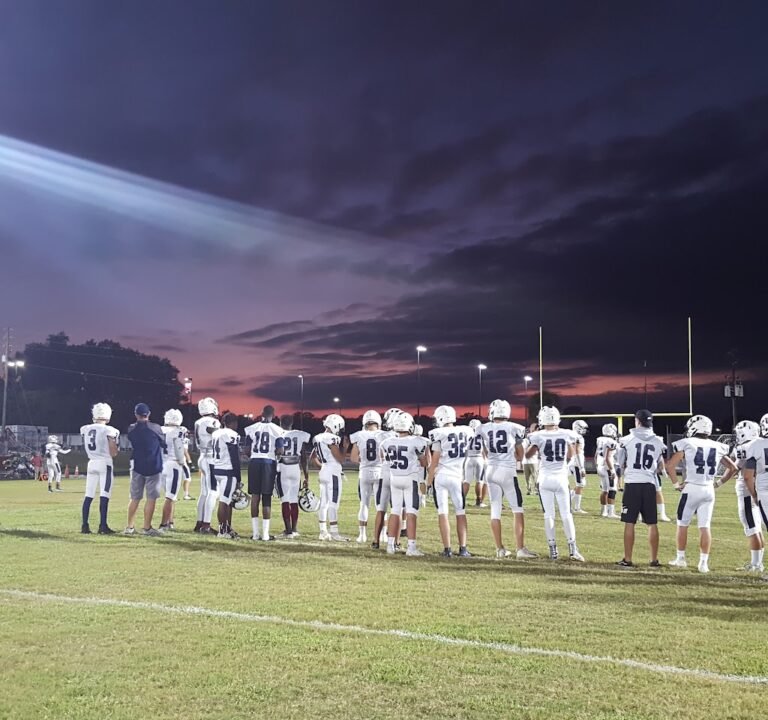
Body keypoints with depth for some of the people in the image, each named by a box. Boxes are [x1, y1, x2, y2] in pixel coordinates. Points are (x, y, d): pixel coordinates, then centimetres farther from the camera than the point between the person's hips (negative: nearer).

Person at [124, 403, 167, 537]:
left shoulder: (131, 430, -1)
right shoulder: (155, 428, -11)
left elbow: (131, 446, 10)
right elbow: (163, 444, 3)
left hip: (137, 467, 4)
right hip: (153, 467, -4)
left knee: (135, 498, 12)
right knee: (151, 498, 1)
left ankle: (130, 527, 15)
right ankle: (147, 528, 2)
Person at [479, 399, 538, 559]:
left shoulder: (483, 430, 1)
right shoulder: (514, 429, -4)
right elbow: (520, 456, 6)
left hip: (491, 471, 3)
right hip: (508, 471, -3)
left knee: (495, 510, 9)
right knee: (518, 510, 2)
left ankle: (500, 549, 14)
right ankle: (521, 549, -3)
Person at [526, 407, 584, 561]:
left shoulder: (538, 436, -9)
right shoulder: (565, 434, -4)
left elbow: (528, 454, 8)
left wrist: (532, 438, 20)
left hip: (545, 478, -1)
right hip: (561, 478, 1)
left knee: (549, 515, 6)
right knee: (566, 514, 6)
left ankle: (553, 550, 7)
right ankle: (572, 548, 0)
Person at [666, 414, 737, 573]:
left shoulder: (687, 444, -5)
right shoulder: (717, 447, 9)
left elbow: (670, 465, -11)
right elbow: (733, 467, 16)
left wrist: (676, 483, -1)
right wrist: (720, 483, 17)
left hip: (691, 488, -4)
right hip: (709, 490, 4)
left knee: (682, 524, 10)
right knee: (705, 527, 5)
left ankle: (681, 559, 17)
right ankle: (704, 562, 3)